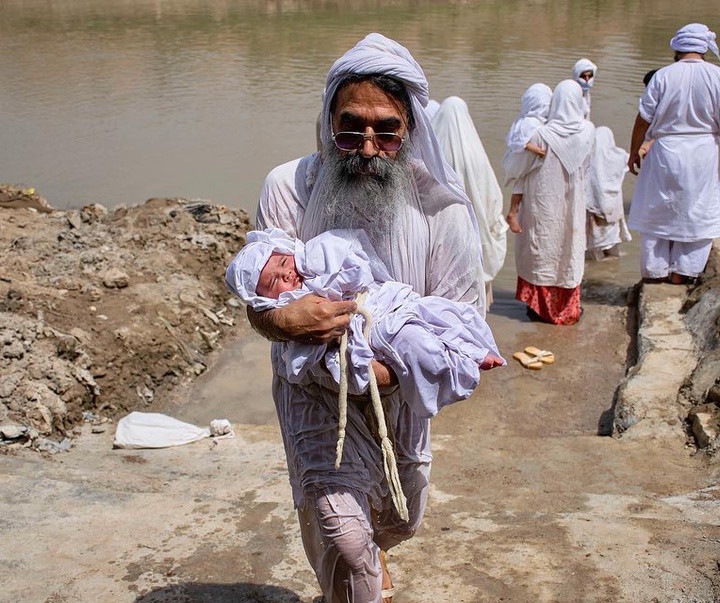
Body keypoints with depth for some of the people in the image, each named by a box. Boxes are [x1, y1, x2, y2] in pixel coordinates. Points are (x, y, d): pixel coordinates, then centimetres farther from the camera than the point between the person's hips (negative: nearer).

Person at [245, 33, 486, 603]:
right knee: (342, 536, -17)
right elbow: (258, 305, -17)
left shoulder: (440, 205, -20)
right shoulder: (289, 187, -21)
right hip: (315, 390, -2)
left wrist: (389, 369, -37)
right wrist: (283, 319, -42)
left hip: (398, 391, 2)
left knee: (400, 520, 24)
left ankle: (368, 551, 63)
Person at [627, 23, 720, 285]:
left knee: (658, 210, 12)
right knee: (696, 212, 12)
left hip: (665, 151, 0)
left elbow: (643, 119, -5)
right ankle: (682, 271, 15)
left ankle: (655, 270, 19)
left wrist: (634, 151, 7)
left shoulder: (663, 76, -8)